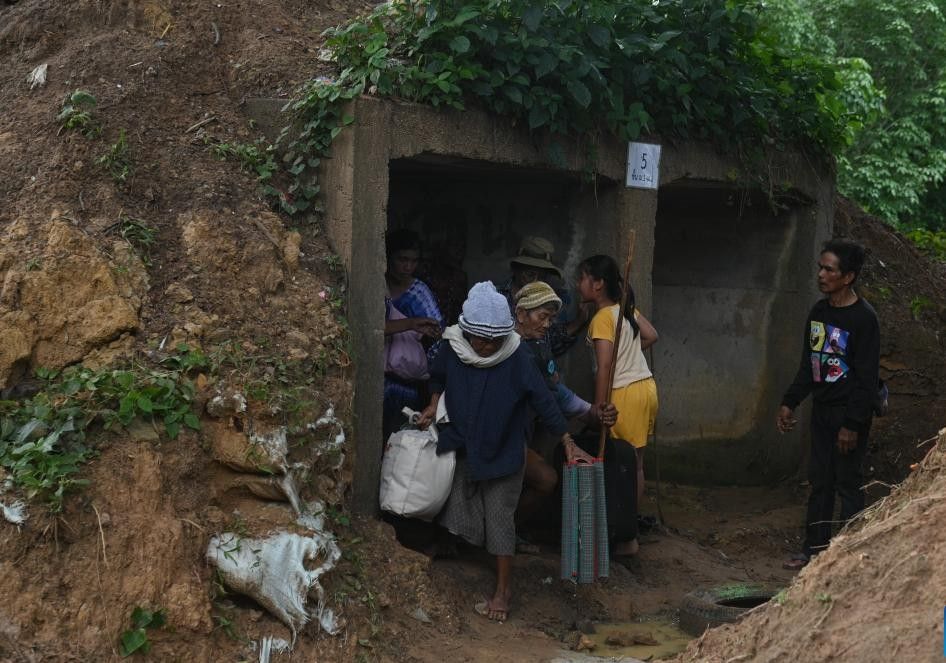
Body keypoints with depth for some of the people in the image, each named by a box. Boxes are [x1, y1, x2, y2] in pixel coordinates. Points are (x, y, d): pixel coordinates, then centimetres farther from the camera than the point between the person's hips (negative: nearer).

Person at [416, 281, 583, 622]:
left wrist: (567, 441, -18)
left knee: (500, 518, -1)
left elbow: (543, 400, -17)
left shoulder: (516, 357, -21)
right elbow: (437, 376, 13)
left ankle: (503, 590, 9)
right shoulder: (452, 349, -11)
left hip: (502, 451, -4)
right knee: (460, 510, 9)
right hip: (462, 447, 4)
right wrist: (434, 404, 1)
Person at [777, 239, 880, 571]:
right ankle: (814, 548, 21)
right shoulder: (818, 312, 6)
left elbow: (868, 378, -17)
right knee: (819, 482, 12)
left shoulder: (863, 318, -16)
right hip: (822, 410, 7)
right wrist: (789, 403, 9)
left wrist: (853, 424, -19)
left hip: (848, 414, -7)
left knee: (848, 485, -1)